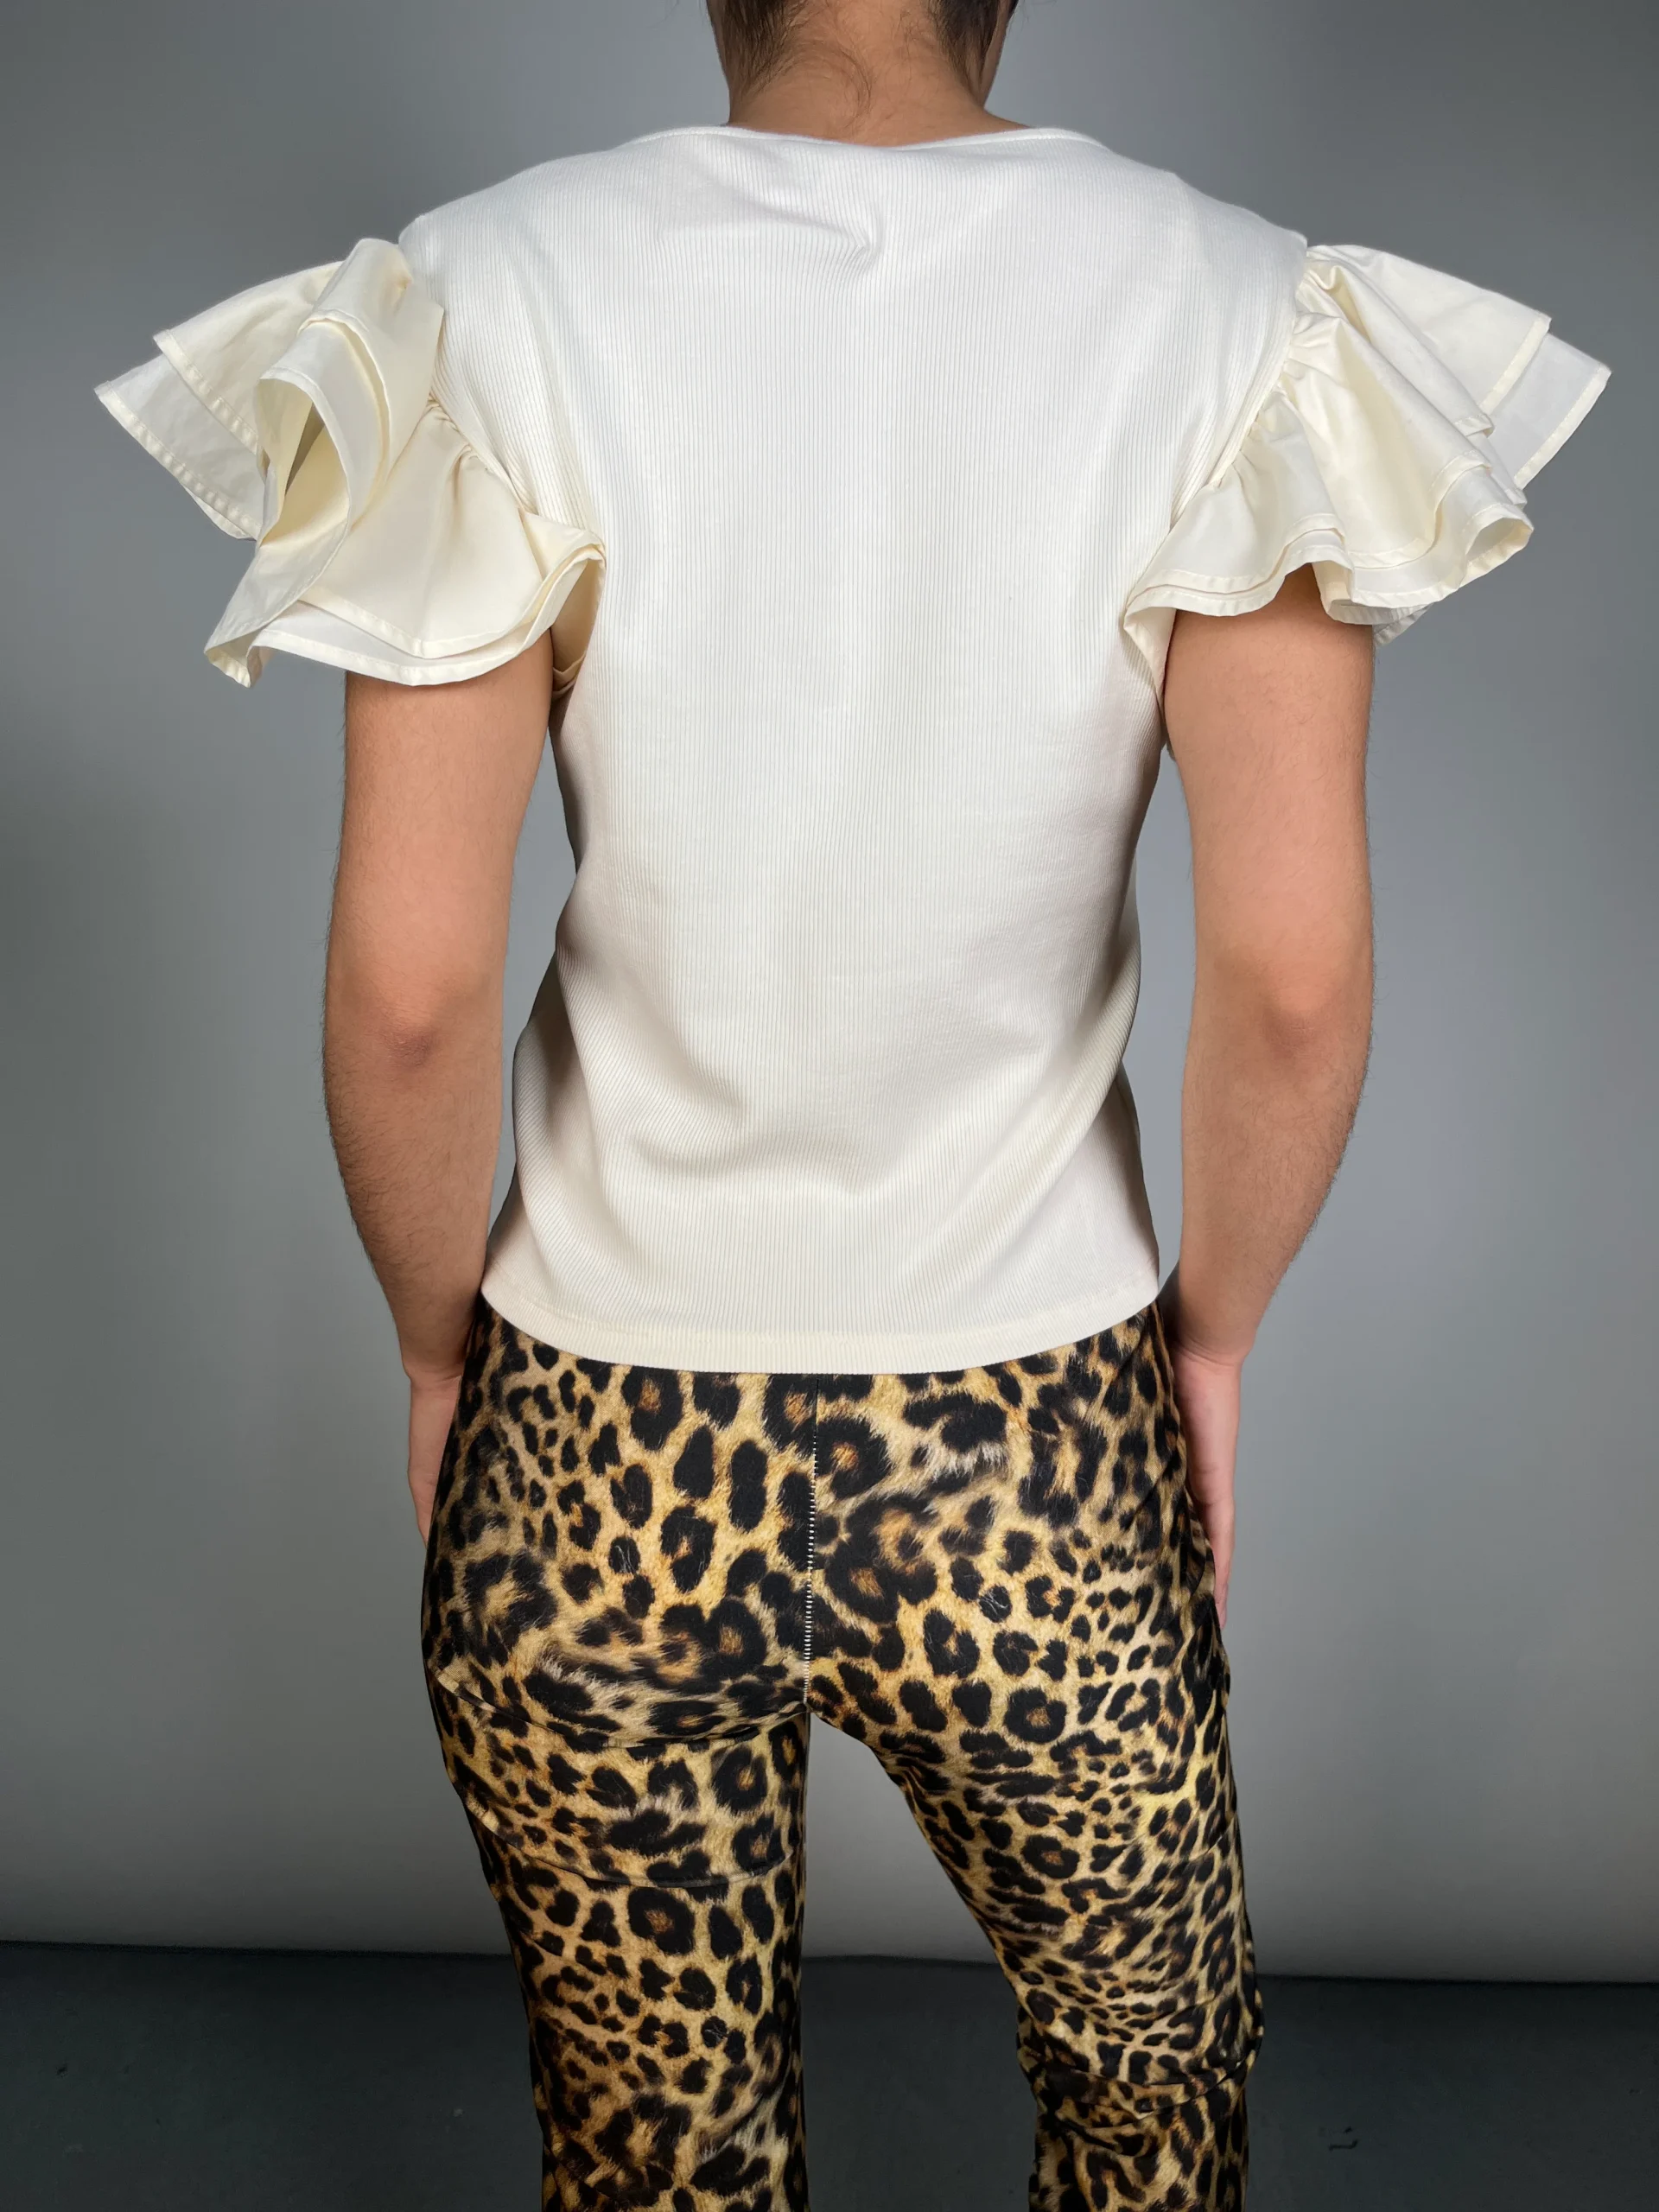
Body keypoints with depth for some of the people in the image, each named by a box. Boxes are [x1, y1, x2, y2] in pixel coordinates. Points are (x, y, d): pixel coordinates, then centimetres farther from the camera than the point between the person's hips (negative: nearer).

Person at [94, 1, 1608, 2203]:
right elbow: (1294, 976, -15)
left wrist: (443, 1343, 4)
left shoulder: (489, 304, -10)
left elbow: (410, 987, -13)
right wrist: (1209, 1327, 3)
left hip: (598, 1464, 1)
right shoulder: (1240, 319, -9)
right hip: (1041, 1468, 0)